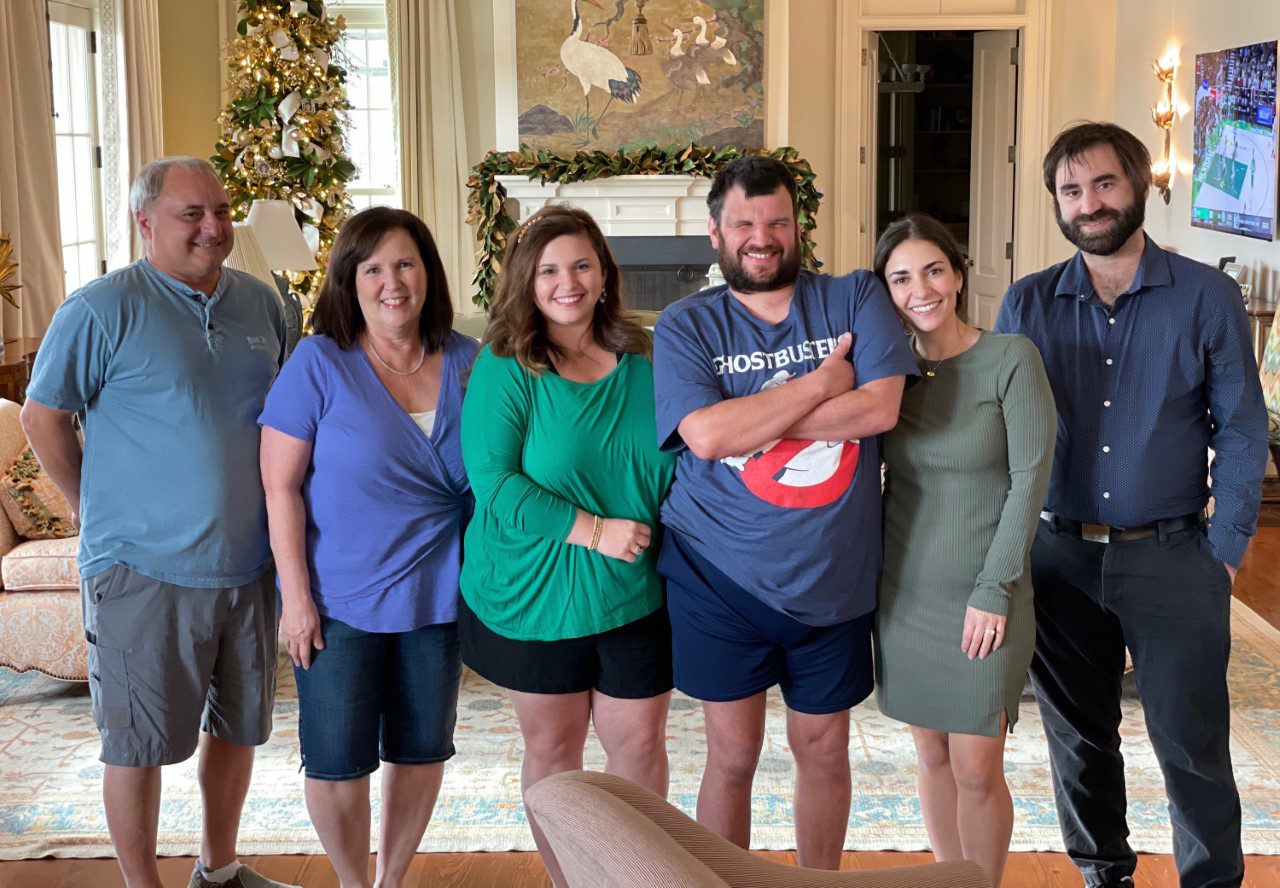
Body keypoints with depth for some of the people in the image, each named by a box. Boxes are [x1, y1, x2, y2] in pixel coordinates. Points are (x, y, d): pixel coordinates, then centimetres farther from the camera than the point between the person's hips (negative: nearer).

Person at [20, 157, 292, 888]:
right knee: (139, 742, 5)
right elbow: (44, 416, -5)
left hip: (248, 561, 6)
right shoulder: (103, 309, -10)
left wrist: (281, 518, 12)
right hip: (145, 571, -6)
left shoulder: (263, 304, 6)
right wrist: (94, 507, -2)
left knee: (238, 725, 18)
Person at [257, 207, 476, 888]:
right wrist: (296, 595, -12)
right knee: (337, 759, 4)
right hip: (339, 599, -3)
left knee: (422, 748, 14)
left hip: (434, 596, 3)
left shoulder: (465, 361, 0)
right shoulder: (319, 363, -10)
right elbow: (281, 486, -9)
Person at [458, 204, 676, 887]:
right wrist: (592, 530, -22)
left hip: (635, 592, 2)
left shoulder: (643, 362, 2)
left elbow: (677, 462, 13)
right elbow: (492, 478, -17)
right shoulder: (504, 368, -9)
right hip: (534, 594, -2)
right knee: (552, 745, 12)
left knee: (639, 741, 7)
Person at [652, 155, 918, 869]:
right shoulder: (687, 326, -2)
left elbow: (882, 407, -16)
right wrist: (820, 384, -16)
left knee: (824, 748, 15)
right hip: (720, 575, -1)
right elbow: (707, 435, -18)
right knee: (733, 752, 8)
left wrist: (751, 421, -16)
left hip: (834, 581, 2)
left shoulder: (857, 298, 0)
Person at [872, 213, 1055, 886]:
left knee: (976, 771, -1)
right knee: (932, 757, 13)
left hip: (984, 597, -4)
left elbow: (1029, 480, -10)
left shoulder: (1011, 359, -9)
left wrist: (994, 591, -12)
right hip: (904, 591, 4)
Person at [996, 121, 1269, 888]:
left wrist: (1225, 552, -7)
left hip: (1171, 557, -2)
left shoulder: (1207, 297, -4)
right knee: (1079, 738, 15)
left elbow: (1242, 431, -2)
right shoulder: (1027, 305, 2)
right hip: (1060, 557, 3)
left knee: (1191, 743, 3)